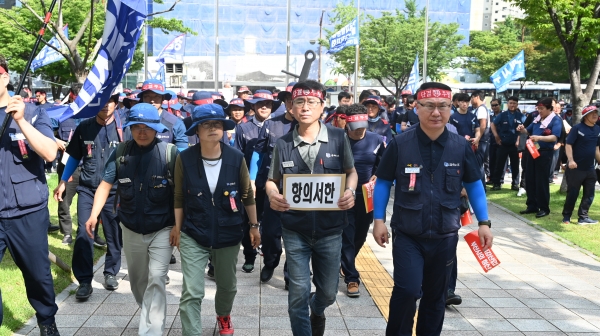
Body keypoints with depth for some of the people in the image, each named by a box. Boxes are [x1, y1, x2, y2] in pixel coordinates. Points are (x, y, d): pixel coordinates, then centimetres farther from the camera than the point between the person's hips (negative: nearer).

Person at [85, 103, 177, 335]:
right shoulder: (121, 152, -4)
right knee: (137, 280, 18)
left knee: (156, 279, -15)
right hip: (131, 230, 4)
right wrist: (94, 214, -13)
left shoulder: (169, 152, -12)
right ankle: (149, 315, 43)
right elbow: (105, 184, -1)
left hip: (162, 229, -4)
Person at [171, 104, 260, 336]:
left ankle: (223, 317, 53)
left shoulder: (236, 158, -10)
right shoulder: (184, 159, -11)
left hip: (228, 234, 2)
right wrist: (177, 227, 3)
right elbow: (179, 197, 0)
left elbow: (247, 195, 1)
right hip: (193, 235, -2)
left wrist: (254, 225, 5)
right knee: (191, 292, -9)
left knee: (227, 285, 21)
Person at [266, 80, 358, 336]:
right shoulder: (283, 144, -2)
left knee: (328, 292, 15)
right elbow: (272, 181, 7)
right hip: (295, 230, 0)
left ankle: (317, 312, 51)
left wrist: (350, 192, -14)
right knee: (298, 292, 2)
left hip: (330, 229, 1)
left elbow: (351, 172, 7)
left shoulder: (339, 138, -5)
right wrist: (273, 195, -15)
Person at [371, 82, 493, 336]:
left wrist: (483, 222, 6)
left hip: (445, 236, 3)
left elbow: (474, 184, 9)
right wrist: (379, 220, -2)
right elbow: (383, 182, 2)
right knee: (407, 290, -12)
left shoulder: (461, 146, -3)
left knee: (435, 295, 15)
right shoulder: (399, 144, -8)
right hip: (407, 236, -2)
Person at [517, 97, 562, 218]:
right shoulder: (537, 119, 11)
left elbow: (554, 137, -24)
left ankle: (544, 208, 8)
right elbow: (529, 131, 23)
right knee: (530, 179, 10)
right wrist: (523, 129, 0)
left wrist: (539, 137, -39)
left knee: (541, 181, -3)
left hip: (545, 153, -7)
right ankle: (532, 206, 20)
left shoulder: (556, 121, -10)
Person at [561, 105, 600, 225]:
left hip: (590, 168, 6)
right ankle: (566, 216, 15)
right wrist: (571, 160, -26)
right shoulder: (577, 128, -11)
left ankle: (583, 217, 19)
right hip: (576, 168, -6)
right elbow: (568, 145, -15)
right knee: (573, 193, 1)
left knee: (589, 194, 8)